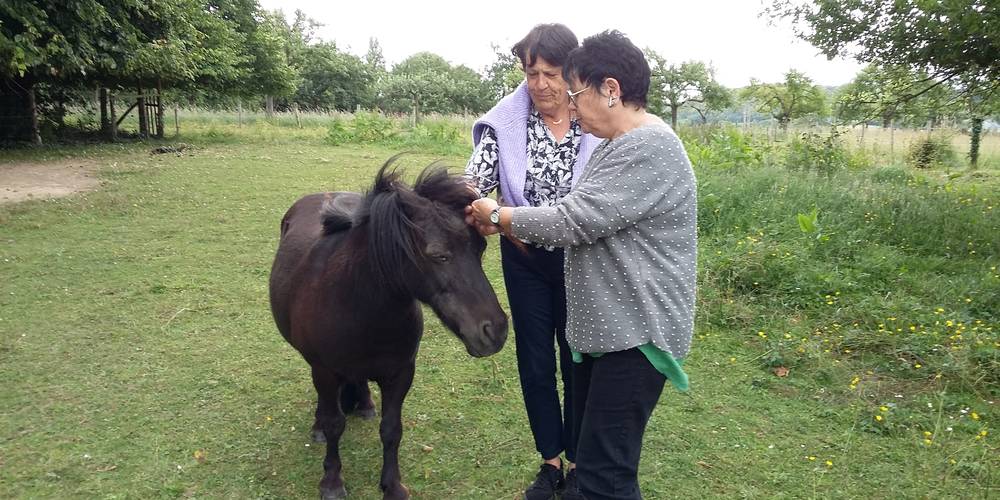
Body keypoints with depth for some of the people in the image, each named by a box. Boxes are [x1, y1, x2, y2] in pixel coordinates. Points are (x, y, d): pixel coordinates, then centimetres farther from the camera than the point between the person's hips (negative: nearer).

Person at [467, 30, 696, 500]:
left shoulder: (650, 149, -21)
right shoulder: (616, 145, 13)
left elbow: (573, 222, -24)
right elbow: (581, 218, 15)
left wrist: (497, 215, -10)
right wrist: (504, 223, 6)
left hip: (635, 335, -10)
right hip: (604, 327, 10)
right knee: (589, 450, 21)